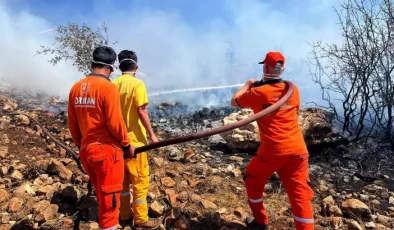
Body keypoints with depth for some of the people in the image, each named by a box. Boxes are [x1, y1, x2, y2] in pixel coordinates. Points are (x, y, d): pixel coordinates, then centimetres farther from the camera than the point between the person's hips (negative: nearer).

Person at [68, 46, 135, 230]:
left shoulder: (76, 88, 5)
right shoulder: (108, 87, -15)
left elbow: (72, 124, 10)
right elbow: (115, 123, -17)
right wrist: (127, 145, -3)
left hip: (86, 151, 7)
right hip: (107, 150, -7)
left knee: (102, 196, 23)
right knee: (109, 200, 6)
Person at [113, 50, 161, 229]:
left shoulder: (114, 84, 6)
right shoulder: (137, 84, -13)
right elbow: (141, 112, -19)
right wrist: (151, 134, -12)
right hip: (134, 139, -7)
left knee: (123, 177, 17)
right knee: (140, 178, 4)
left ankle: (125, 214, 30)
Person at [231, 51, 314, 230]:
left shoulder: (258, 93, -7)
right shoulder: (293, 90, 5)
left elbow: (234, 101, 10)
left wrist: (247, 85, 26)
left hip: (272, 151, -3)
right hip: (297, 150, 4)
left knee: (253, 180, 21)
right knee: (300, 195, 8)